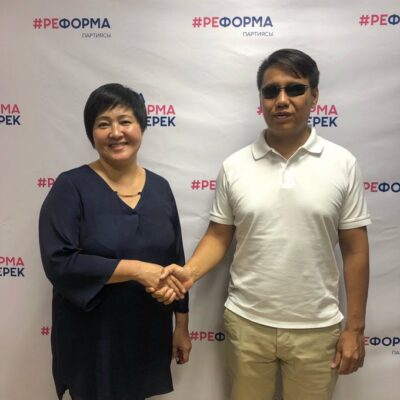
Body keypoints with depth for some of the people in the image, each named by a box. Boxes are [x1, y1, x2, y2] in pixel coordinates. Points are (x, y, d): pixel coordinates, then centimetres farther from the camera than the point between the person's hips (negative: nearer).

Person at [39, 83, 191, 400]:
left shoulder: (159, 187, 2)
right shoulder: (71, 187, -11)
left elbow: (176, 261, 6)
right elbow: (59, 263, -20)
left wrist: (182, 325, 8)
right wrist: (135, 269, -24)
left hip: (149, 334, 4)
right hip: (91, 338, -3)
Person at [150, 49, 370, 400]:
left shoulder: (342, 164, -6)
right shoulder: (234, 166, -3)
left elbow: (355, 250, -3)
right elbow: (219, 236, 2)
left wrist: (355, 327, -2)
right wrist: (189, 272, -17)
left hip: (316, 328, 0)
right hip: (247, 323, 1)